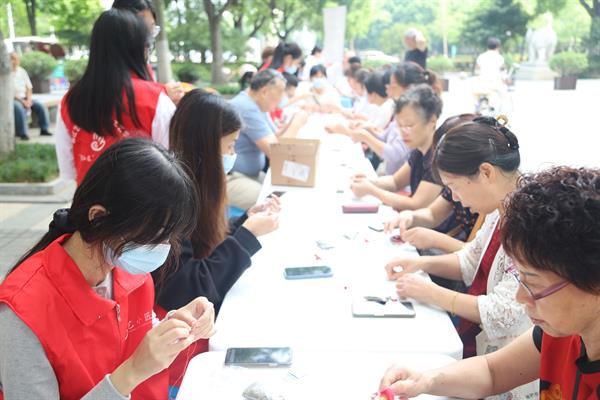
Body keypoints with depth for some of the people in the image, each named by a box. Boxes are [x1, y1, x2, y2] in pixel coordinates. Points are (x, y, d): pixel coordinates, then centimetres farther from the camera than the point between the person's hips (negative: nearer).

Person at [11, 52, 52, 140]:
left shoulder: (22, 71, 11)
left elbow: (29, 88, 10)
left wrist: (28, 100, -7)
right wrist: (22, 101, -19)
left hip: (25, 98, 6)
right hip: (13, 99, -6)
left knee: (40, 106, -12)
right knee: (19, 108, -36)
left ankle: (44, 129, -4)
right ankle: (22, 133, -32)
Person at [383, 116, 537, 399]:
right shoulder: (501, 211, 2)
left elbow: (501, 314, -26)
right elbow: (472, 261, 18)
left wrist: (430, 293, -18)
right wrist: (422, 263, 2)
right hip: (469, 337, 8)